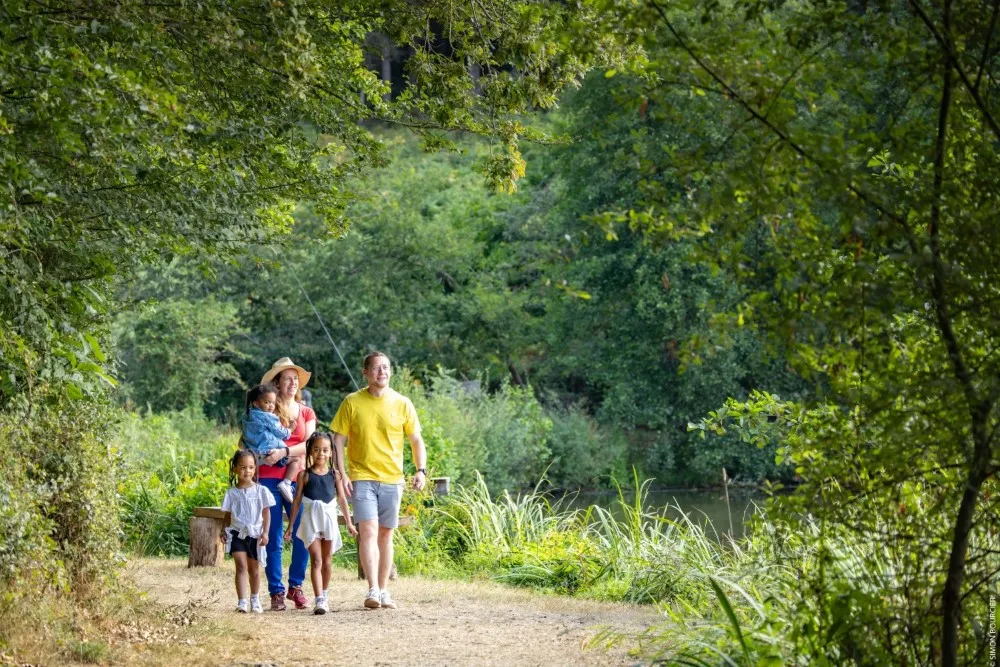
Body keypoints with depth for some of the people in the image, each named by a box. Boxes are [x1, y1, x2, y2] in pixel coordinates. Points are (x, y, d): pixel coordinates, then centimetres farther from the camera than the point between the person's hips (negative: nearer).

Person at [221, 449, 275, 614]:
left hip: (255, 534, 1)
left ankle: (255, 600, 29)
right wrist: (224, 532, 1)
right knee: (241, 566, -13)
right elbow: (228, 515, 8)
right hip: (237, 533, -1)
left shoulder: (261, 491, 0)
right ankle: (241, 602, -15)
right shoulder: (232, 493, 1)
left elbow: (266, 513, 2)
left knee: (254, 569, 12)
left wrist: (265, 533, -5)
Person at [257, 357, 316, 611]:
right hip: (269, 478, -2)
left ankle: (296, 586, 13)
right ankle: (276, 591, 5)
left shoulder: (306, 413, 14)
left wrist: (284, 452, -16)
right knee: (273, 538, -1)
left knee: (302, 535, -6)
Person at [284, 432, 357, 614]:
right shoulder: (305, 475, -1)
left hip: (329, 517, 3)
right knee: (316, 560, -10)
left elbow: (342, 499, 9)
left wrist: (349, 522, 8)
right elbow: (297, 501, 2)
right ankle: (319, 600, -17)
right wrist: (290, 526, 2)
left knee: (326, 560, 11)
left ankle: (324, 596, 25)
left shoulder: (334, 475, 4)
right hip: (311, 519, -3)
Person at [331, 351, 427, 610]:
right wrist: (341, 474, -8)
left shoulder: (402, 404, 3)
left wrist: (421, 470, -6)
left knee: (386, 534, 8)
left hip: (392, 479, 2)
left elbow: (416, 440, 8)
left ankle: (384, 591, 15)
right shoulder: (352, 403, -1)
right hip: (362, 478, -2)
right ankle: (373, 590, -19)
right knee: (368, 531, -14)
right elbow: (338, 440, 2)